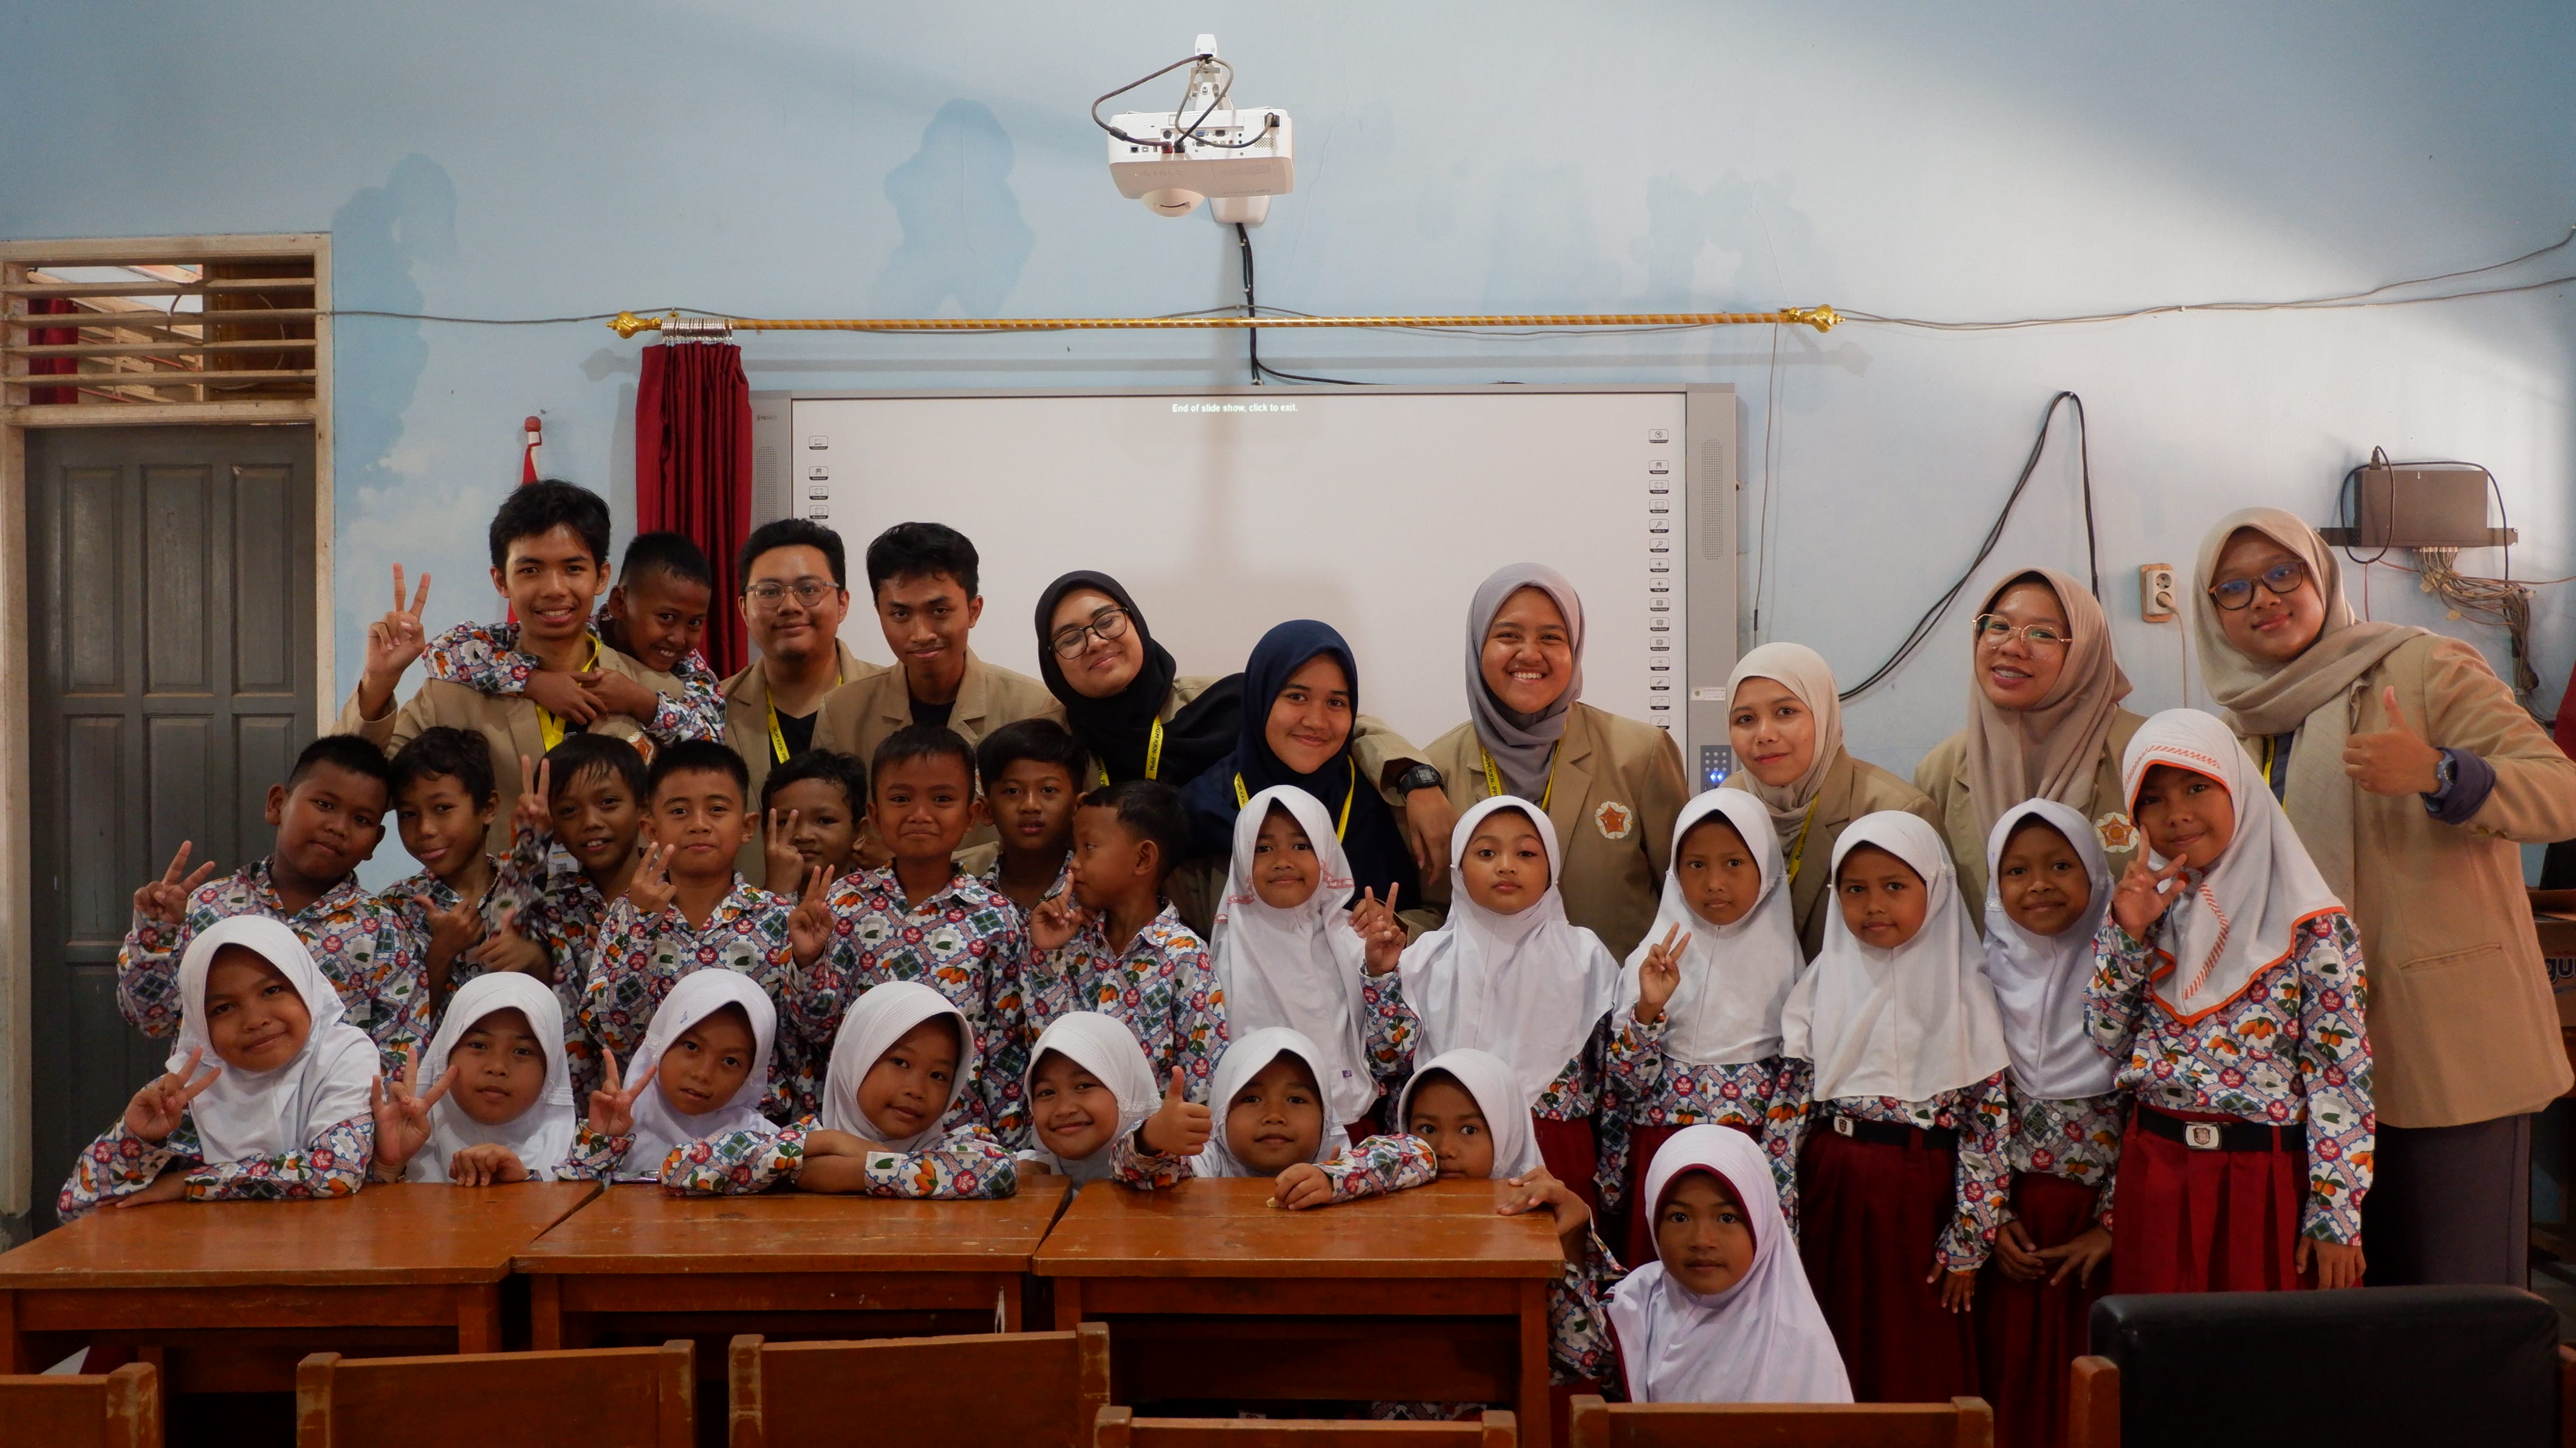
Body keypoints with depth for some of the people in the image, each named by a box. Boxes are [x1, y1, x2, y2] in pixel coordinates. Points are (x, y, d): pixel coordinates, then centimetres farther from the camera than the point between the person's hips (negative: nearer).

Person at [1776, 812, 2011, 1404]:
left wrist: (1967, 1242, -7)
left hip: (1921, 1192, -2)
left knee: (1919, 1360, 3)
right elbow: (1790, 1102, 3)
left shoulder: (1961, 988, -2)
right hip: (1831, 1187, 2)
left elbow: (1988, 1118, -4)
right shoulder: (1825, 983, 5)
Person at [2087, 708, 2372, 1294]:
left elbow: (2342, 1072, -11)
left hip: (2270, 1177, -4)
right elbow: (2109, 1042, 5)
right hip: (2157, 1168, 4)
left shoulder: (2309, 925, -9)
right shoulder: (2147, 905, 5)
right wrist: (2128, 936, -9)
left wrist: (2335, 1214, -13)